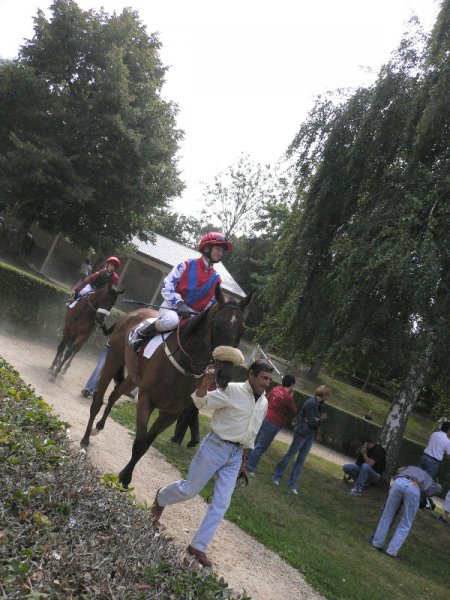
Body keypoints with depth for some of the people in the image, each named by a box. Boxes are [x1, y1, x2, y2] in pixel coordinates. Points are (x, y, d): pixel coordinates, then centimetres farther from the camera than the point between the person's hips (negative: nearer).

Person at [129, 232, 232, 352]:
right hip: (173, 306, -5)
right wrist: (179, 303, -23)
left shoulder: (216, 279, 10)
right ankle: (139, 333, -11)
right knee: (171, 320, -41)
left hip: (193, 315, 5)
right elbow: (167, 285, -9)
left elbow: (211, 303, 12)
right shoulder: (187, 265, -3)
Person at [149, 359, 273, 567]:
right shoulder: (232, 390, -15)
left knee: (221, 503, 4)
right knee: (189, 489, 7)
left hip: (236, 455, 6)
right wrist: (206, 382, -38)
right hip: (216, 447, -6)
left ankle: (198, 547, 16)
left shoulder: (264, 402, 5)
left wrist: (245, 459, 20)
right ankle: (161, 497, 40)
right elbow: (201, 402, -20)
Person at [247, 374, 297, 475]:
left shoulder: (276, 389, 2)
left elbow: (267, 398, 18)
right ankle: (250, 469, 8)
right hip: (273, 423, -7)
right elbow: (294, 411, -4)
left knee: (254, 442, 19)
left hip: (264, 417, 7)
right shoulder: (288, 397, -17)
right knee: (261, 447, 2)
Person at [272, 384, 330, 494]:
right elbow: (312, 422, -18)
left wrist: (317, 419, -16)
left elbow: (318, 419, 5)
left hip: (311, 435, 7)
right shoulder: (311, 403, -20)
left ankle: (292, 483, 16)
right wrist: (321, 419, -4)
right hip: (302, 433, -7)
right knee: (290, 455, 5)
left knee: (301, 460, 9)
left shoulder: (319, 404, 5)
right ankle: (277, 476, 20)